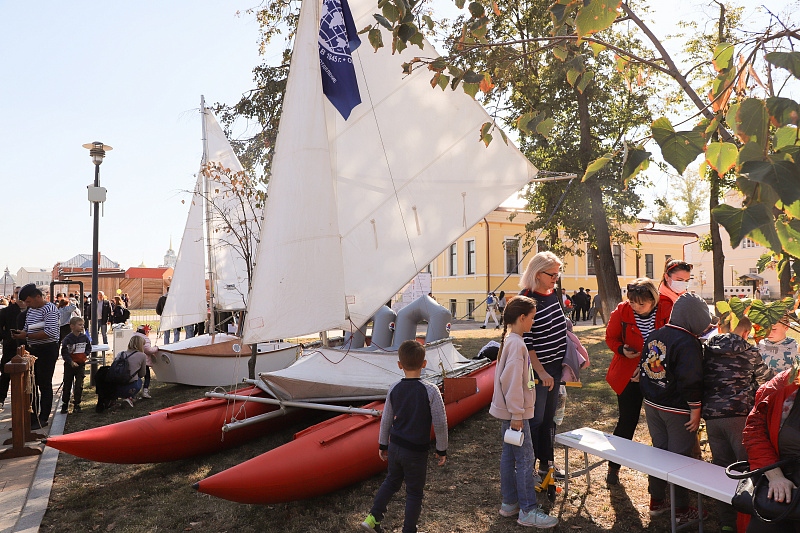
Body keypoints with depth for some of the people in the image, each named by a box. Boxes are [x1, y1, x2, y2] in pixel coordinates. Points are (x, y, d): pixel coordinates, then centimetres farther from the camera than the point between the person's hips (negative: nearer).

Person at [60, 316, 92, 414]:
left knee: (79, 386, 2)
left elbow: (89, 348, 13)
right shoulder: (67, 339, -11)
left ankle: (76, 404, 13)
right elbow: (64, 353, -11)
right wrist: (71, 362, -19)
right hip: (69, 365, -2)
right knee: (67, 385, 9)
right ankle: (64, 404, 23)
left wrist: (85, 355, -4)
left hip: (81, 365, 2)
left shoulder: (85, 337, 0)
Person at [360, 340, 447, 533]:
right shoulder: (431, 391, -18)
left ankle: (373, 517, 24)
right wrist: (442, 449, 1)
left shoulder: (394, 389, -5)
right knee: (414, 493, 13)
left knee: (392, 481, 26)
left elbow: (386, 420, 4)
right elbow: (440, 424, -14)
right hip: (416, 452, -4)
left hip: (395, 446, 4)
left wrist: (383, 445, 17)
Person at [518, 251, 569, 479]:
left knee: (549, 418, 17)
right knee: (535, 419, 1)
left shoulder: (553, 294, 7)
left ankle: (546, 462, 31)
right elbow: (525, 343, -19)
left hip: (555, 367, 8)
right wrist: (541, 372, -19)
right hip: (537, 369, -8)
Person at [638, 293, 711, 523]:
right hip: (677, 410, -7)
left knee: (659, 450, 18)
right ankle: (682, 509, 17)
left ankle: (656, 501, 29)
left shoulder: (654, 336, 4)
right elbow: (691, 381, -22)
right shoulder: (688, 343, -20)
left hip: (652, 406, 7)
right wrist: (695, 410, -13)